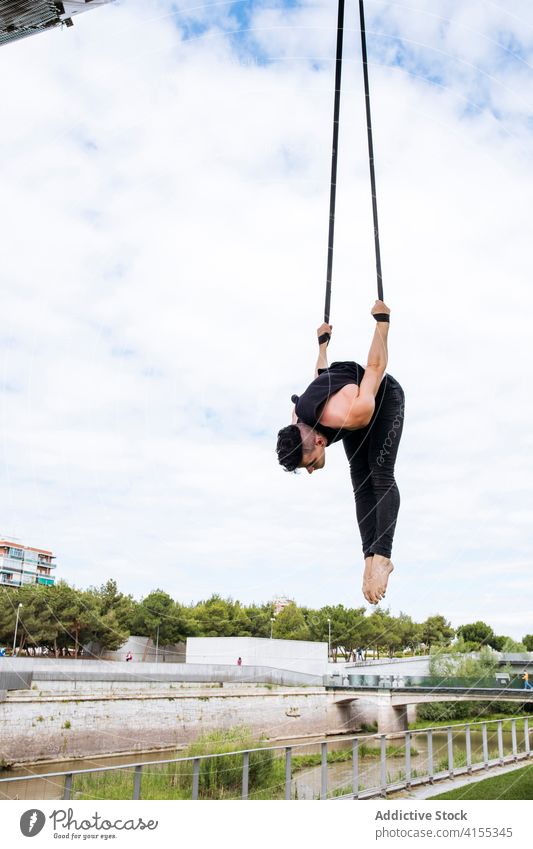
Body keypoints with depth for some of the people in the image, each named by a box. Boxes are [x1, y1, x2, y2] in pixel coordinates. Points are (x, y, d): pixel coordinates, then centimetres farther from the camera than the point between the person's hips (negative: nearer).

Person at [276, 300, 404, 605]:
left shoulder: (349, 415, -45)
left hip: (385, 395, -5)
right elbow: (321, 379, 0)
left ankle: (381, 557, -28)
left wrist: (382, 320, -15)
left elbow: (376, 367, -30)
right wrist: (324, 342, 18)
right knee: (361, 483, -7)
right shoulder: (299, 419, -21)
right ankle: (371, 557, -12)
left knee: (381, 476, -20)